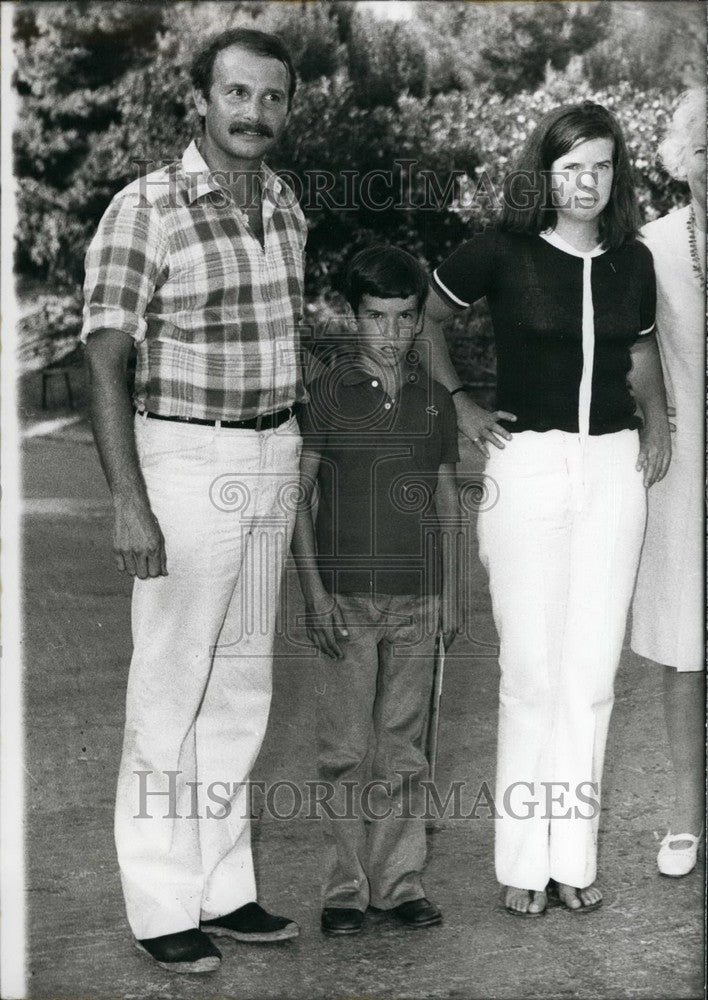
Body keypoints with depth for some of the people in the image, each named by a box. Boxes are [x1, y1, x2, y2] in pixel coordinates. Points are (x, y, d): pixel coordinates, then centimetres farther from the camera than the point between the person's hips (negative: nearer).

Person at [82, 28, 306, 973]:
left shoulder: (286, 207, 8)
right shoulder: (146, 209, -12)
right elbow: (107, 362, -15)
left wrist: (296, 455, 13)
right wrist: (128, 502, -21)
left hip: (273, 460, 7)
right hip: (187, 461, -7)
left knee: (243, 682, 12)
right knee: (172, 687, -1)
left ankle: (223, 887, 23)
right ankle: (161, 905, 10)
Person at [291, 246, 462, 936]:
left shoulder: (433, 400, 7)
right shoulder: (327, 395, -3)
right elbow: (298, 495, -2)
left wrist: (450, 587, 11)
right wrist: (314, 591, -9)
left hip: (416, 598, 3)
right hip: (346, 598, -3)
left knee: (404, 745, 8)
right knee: (345, 749, 1)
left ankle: (400, 880, 17)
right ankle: (345, 887, 10)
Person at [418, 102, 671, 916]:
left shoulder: (633, 262, 7)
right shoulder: (502, 252, -4)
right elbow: (425, 318, 9)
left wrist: (656, 419, 7)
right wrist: (460, 406, 1)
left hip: (614, 466, 4)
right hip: (528, 464, -3)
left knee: (592, 673, 5)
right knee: (532, 673, -1)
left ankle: (573, 857, 15)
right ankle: (523, 860, 10)